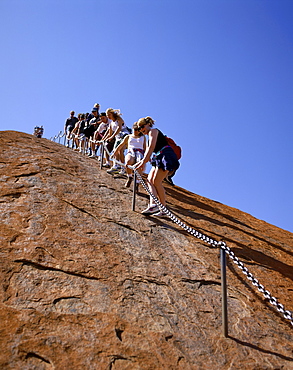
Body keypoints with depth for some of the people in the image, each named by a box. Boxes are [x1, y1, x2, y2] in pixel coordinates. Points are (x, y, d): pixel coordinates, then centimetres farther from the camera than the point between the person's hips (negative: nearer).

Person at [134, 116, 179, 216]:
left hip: (166, 156, -10)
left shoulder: (153, 131, -2)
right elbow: (148, 154, 26)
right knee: (150, 179, -2)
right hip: (158, 159, 10)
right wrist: (139, 163, 18)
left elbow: (151, 147, -15)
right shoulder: (150, 135, 27)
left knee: (156, 181, -14)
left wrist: (143, 162, -20)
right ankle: (153, 204, -15)